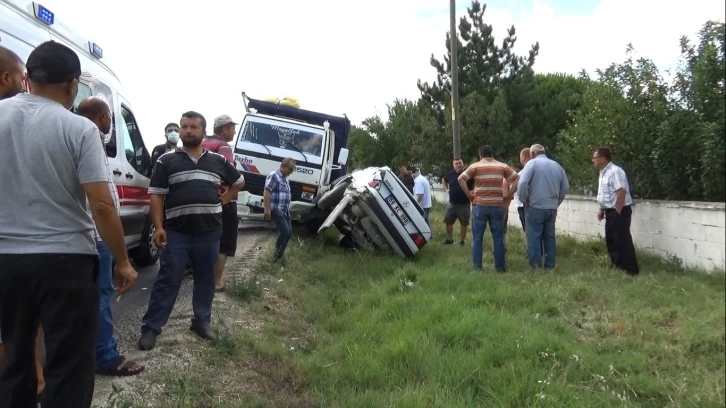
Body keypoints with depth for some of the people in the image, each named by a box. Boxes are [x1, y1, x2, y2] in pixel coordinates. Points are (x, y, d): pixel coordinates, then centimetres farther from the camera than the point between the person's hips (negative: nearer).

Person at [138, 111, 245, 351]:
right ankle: (151, 327, 7)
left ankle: (201, 322, 27)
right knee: (168, 280, -2)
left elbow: (239, 182, 24)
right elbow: (156, 195, -2)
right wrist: (158, 227, -11)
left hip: (210, 232, 3)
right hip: (177, 232, -2)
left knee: (206, 280, 12)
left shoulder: (218, 161, 9)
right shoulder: (167, 161, 2)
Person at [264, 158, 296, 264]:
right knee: (284, 231, -16)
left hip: (285, 210, 9)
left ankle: (280, 253, 22)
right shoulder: (273, 176, -10)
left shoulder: (286, 180, 17)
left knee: (288, 232, 8)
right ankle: (278, 255, -3)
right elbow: (266, 193, -17)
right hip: (276, 210, -9)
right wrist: (267, 209, -23)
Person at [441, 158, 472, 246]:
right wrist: (446, 189, 12)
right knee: (448, 222, 9)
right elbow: (443, 180, 23)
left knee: (464, 223, 4)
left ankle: (462, 241, 15)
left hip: (464, 204, -4)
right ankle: (449, 239, 23)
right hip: (452, 203, 4)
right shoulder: (450, 174, 3)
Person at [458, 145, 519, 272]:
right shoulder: (502, 166, 8)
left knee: (477, 237, 5)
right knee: (498, 238, 7)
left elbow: (461, 179, -10)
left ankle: (477, 266, 6)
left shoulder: (475, 166, 1)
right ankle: (500, 266, 12)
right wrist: (508, 195, 6)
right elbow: (517, 179, 4)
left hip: (479, 205, -1)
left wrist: (469, 194, -3)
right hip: (497, 206, 2)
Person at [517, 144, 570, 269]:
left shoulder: (532, 163, -7)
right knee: (550, 237, 12)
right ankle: (550, 266, 17)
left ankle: (536, 267, 1)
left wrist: (524, 200, -6)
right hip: (552, 208, 6)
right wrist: (556, 202, 19)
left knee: (534, 238, 0)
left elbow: (522, 183, -19)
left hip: (535, 207, -5)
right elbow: (566, 187, 13)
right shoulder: (557, 165, 11)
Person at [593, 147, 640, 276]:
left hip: (619, 211, -10)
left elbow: (622, 192, -25)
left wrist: (618, 212, -22)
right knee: (610, 239, 15)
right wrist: (601, 209, 17)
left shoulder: (615, 171, -19)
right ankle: (616, 264, 27)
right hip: (610, 211, 10)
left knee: (622, 240, -5)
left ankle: (631, 269, 2)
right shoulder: (603, 172, 12)